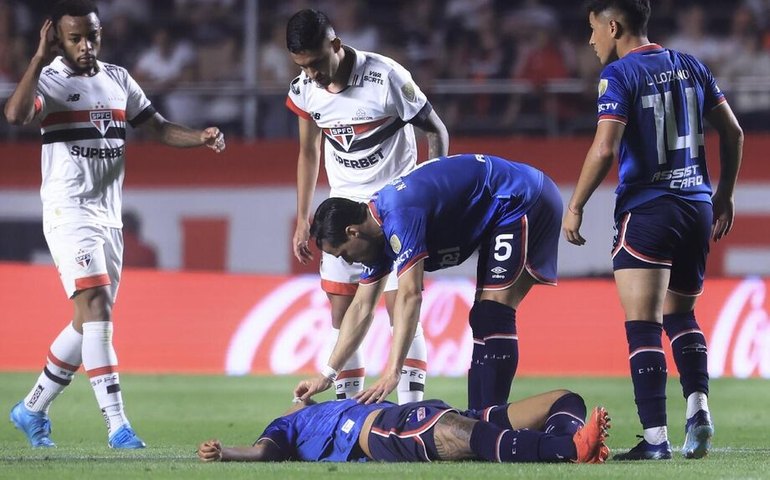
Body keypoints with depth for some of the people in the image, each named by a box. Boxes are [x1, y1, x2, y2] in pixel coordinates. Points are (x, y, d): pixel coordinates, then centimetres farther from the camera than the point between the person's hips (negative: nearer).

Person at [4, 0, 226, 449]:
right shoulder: (48, 79, -6)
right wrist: (41, 57, -22)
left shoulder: (117, 80, 13)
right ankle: (118, 425, -25)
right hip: (69, 210, -7)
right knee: (95, 306, -19)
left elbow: (160, 127, 15)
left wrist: (202, 138, -3)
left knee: (89, 324, 11)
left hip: (109, 215, 7)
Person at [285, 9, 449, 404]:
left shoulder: (386, 78, -20)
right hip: (344, 206, 5)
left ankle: (411, 410, -8)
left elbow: (436, 132, -9)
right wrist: (302, 220, 12)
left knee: (402, 307, -10)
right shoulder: (305, 90, -5)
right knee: (341, 312, 0)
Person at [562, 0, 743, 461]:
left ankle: (656, 437, -11)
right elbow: (733, 132, 13)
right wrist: (725, 195, 23)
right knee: (680, 315, 20)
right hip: (697, 206, 6)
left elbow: (604, 149, -16)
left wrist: (575, 207, -7)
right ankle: (699, 407, 2)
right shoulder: (690, 66, 11)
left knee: (643, 325, -5)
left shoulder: (620, 74, -8)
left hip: (646, 210, -6)